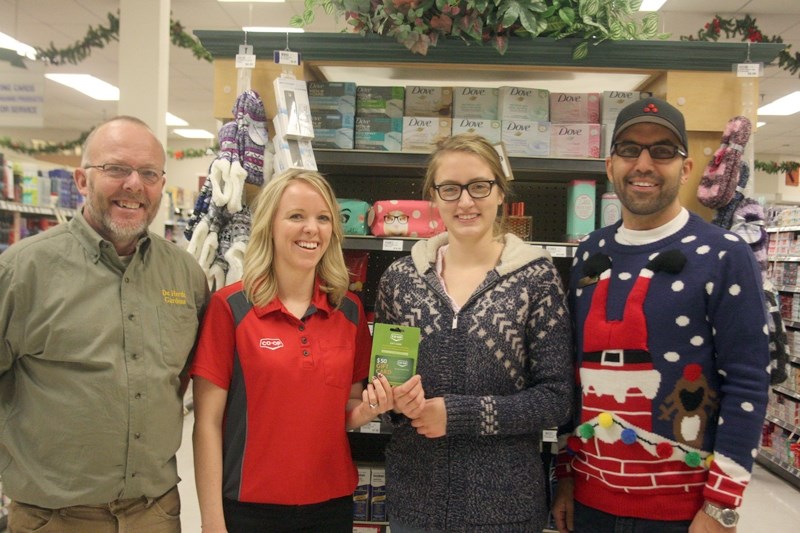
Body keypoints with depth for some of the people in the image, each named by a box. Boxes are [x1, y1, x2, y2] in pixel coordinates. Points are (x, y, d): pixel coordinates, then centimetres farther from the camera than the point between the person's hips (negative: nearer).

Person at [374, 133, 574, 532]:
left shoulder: (536, 276, -8)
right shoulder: (400, 277, 0)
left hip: (505, 500, -2)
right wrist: (395, 396, -14)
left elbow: (555, 398, -9)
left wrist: (457, 415, -17)